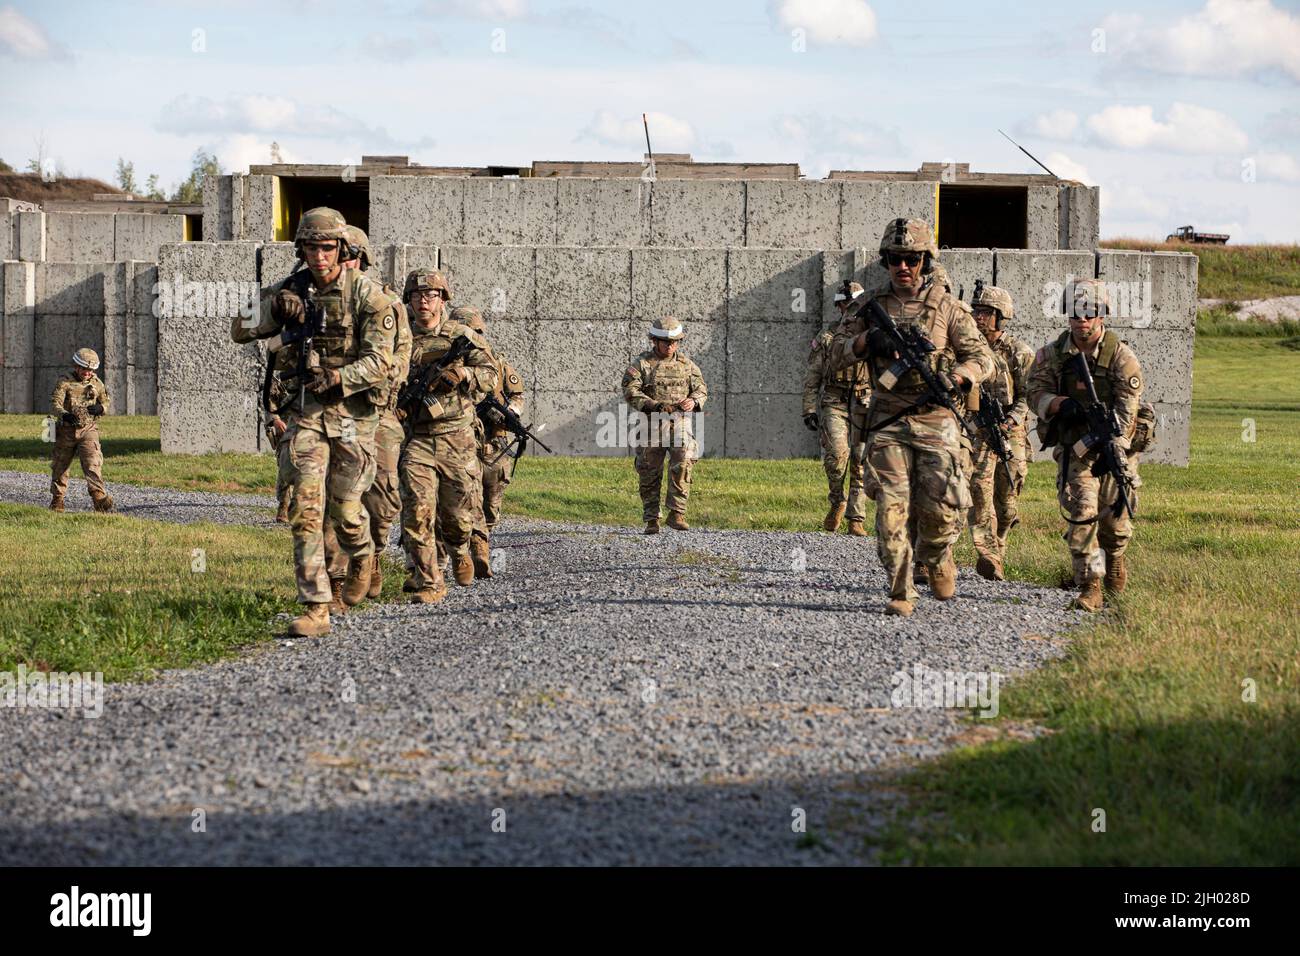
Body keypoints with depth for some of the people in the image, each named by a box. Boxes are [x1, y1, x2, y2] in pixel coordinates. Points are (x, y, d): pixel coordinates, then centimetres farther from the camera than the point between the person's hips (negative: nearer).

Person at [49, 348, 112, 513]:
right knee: (60, 467, 10)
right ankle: (57, 502, 27)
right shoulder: (65, 382, -5)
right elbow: (55, 403, -14)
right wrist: (64, 414, -36)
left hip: (88, 430, 0)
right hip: (67, 430, 0)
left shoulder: (97, 383, 6)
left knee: (92, 465, -16)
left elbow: (106, 403, 14)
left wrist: (100, 408, -11)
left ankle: (101, 500, -23)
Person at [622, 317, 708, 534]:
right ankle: (651, 520, 10)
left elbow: (701, 390, 14)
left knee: (682, 465, -19)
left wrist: (693, 401, -10)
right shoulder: (641, 364, 1)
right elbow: (630, 393, -9)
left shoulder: (686, 364, 11)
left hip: (680, 424, 1)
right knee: (650, 474, 1)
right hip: (652, 424, -1)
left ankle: (676, 514, -14)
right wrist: (655, 406, -22)